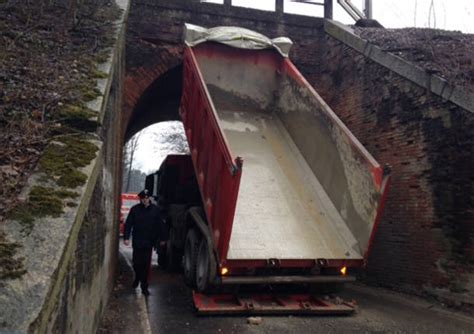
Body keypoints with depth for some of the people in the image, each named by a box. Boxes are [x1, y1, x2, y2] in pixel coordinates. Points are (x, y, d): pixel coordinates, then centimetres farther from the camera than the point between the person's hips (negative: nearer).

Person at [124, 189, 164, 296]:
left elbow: (159, 225, 7)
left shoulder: (155, 209, 1)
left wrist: (161, 238, 9)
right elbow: (128, 224, -2)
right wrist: (126, 237, -10)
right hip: (137, 242, 0)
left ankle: (144, 287, 9)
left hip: (149, 242, 0)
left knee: (146, 265, -1)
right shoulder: (135, 209, -2)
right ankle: (137, 278, 38)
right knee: (136, 263, 8)